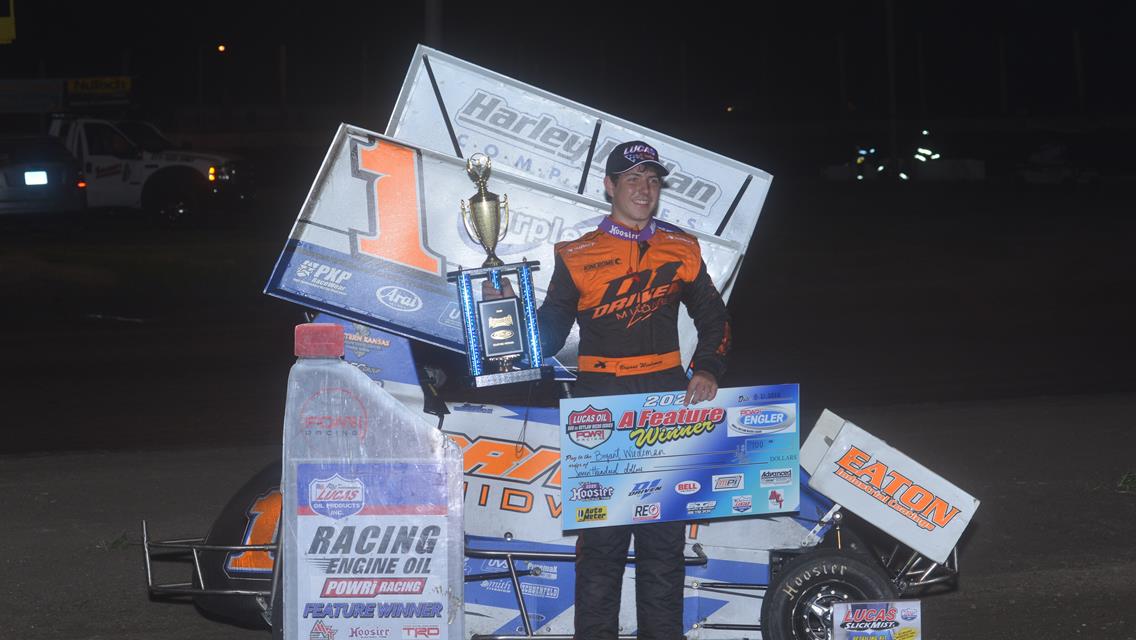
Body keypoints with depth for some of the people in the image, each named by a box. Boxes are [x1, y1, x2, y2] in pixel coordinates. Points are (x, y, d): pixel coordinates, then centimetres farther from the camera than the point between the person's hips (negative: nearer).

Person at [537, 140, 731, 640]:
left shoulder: (681, 249, 11)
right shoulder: (577, 256, 5)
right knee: (602, 532, -3)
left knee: (664, 532, 4)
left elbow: (713, 318, 17)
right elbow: (549, 332, 7)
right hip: (600, 399, -2)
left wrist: (707, 369, 1)